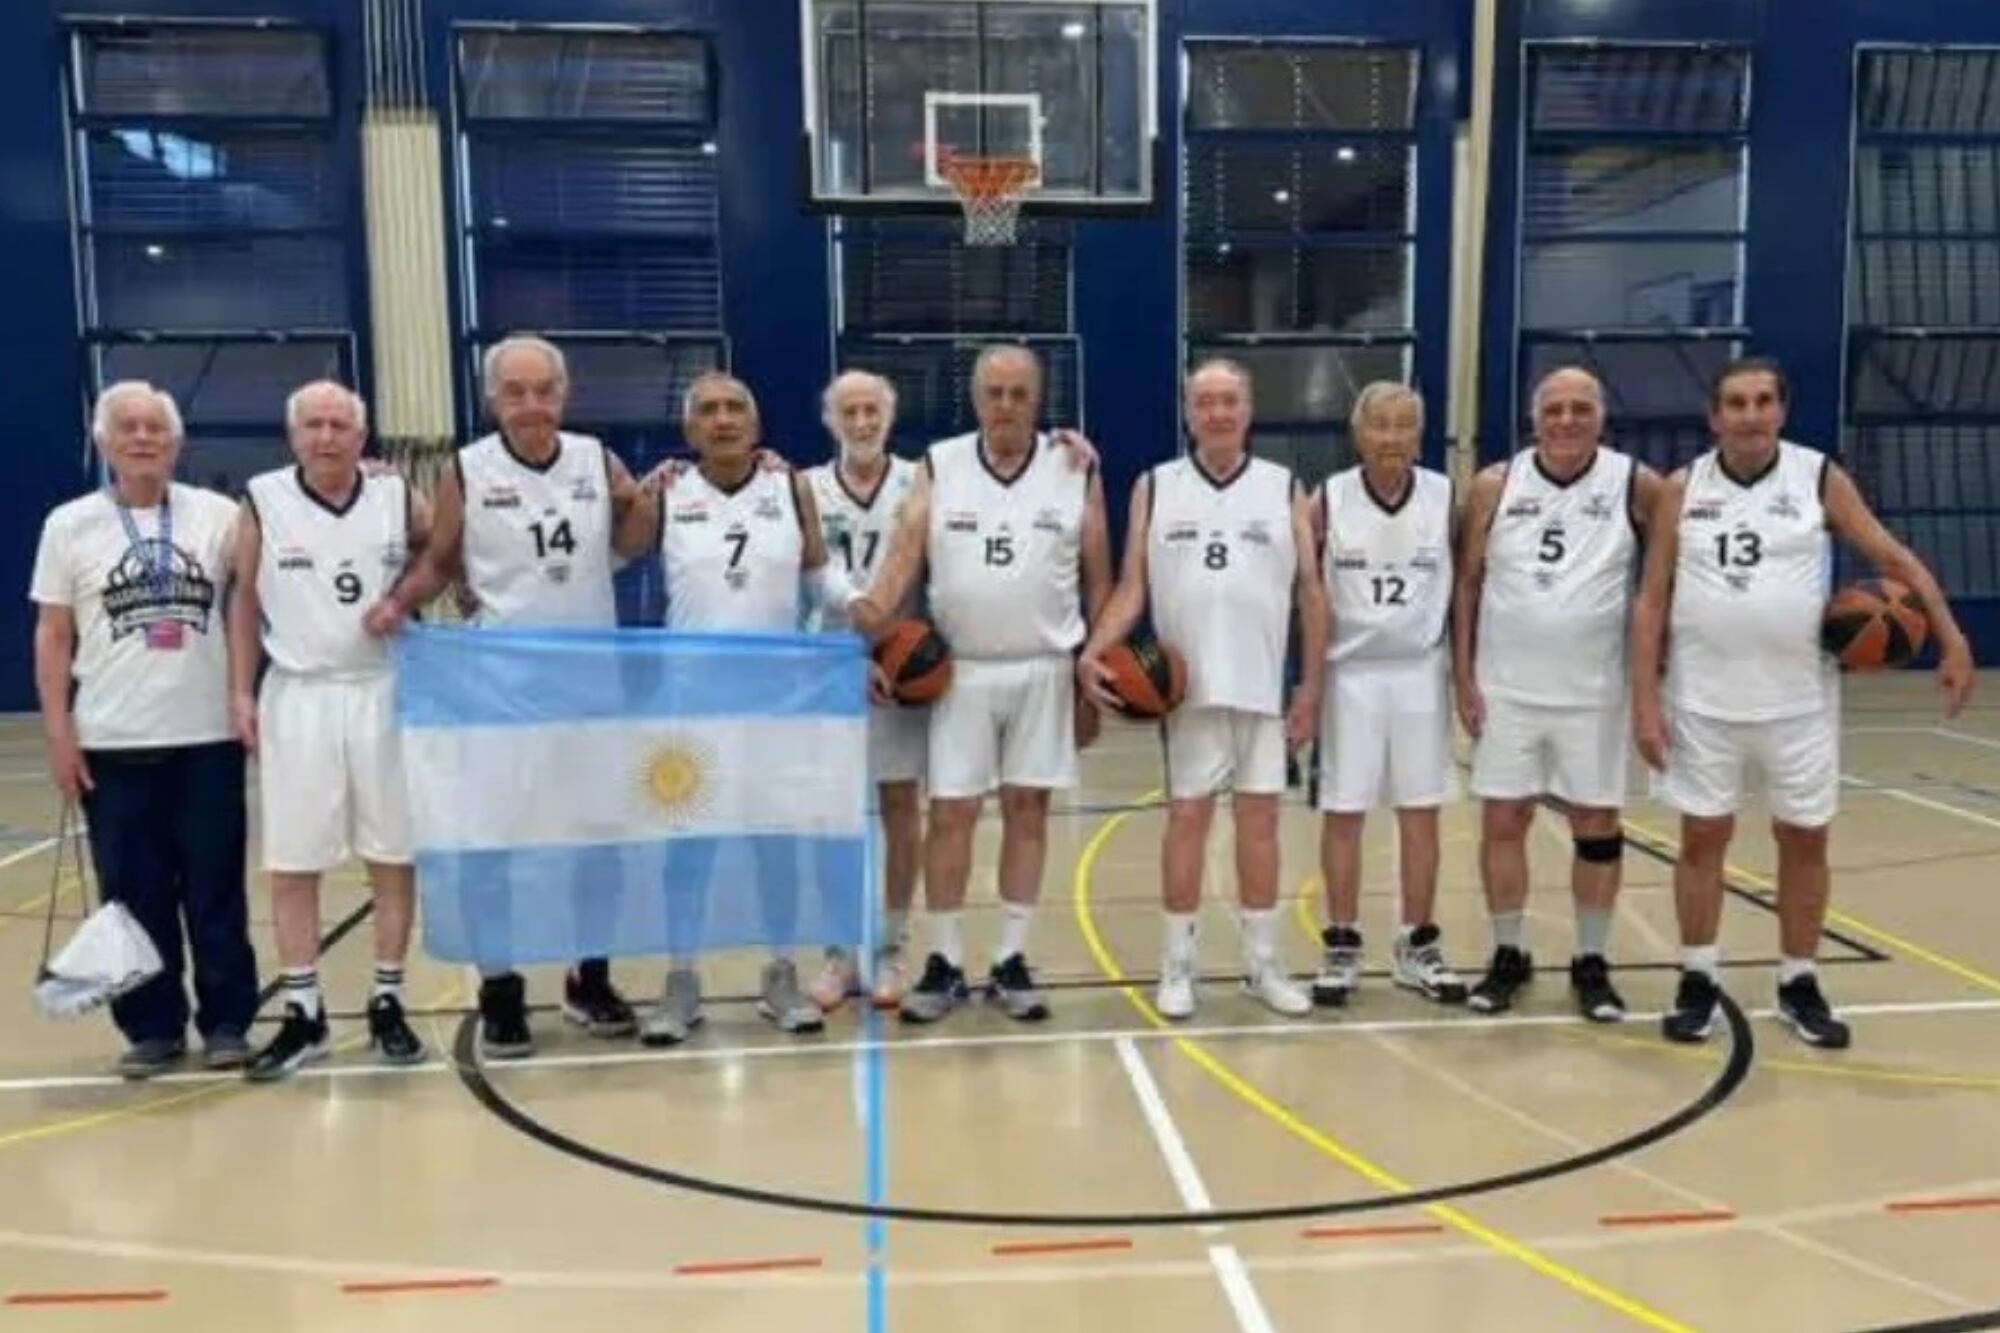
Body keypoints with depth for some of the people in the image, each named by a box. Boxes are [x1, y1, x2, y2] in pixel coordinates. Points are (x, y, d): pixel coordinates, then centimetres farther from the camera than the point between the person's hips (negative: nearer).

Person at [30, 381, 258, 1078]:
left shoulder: (219, 514, 3)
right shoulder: (69, 525, 5)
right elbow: (52, 636, 5)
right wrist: (58, 732, 0)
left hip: (208, 736, 0)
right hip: (113, 742, 1)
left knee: (216, 889, 6)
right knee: (134, 894, 7)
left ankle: (226, 1021, 17)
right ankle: (152, 1027, 19)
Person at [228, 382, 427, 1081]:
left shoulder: (398, 498, 0)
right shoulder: (263, 502, -1)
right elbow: (244, 598, 5)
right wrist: (241, 692, 0)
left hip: (383, 694, 1)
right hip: (297, 699, 0)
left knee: (393, 856, 5)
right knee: (292, 865, 4)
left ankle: (387, 1005, 18)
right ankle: (302, 1016, 15)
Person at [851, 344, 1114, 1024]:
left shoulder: (1077, 471, 0)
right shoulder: (938, 467, 1)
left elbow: (1098, 582, 4)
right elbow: (904, 555, -8)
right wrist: (872, 611, -29)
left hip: (1045, 671, 0)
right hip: (961, 670, 0)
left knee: (1027, 812, 6)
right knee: (949, 814, 2)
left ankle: (1011, 961, 17)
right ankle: (945, 963, 13)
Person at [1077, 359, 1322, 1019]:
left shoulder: (1285, 489, 5)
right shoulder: (1154, 488, 4)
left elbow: (1310, 591, 5)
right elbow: (1131, 587, 1)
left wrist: (1312, 685, 0)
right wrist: (1095, 650, -16)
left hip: (1264, 688, 1)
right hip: (1186, 689, -1)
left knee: (1260, 818, 7)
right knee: (1187, 817, 4)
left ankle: (1263, 963, 18)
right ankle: (1178, 965, 14)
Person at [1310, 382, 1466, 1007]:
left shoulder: (1445, 498, -2)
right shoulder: (1329, 500, -6)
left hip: (1419, 672, 2)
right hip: (1350, 672, -1)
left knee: (1420, 811, 8)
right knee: (1343, 811, 4)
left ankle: (1417, 946, 20)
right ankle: (1342, 947, 16)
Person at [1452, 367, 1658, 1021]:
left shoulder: (1636, 485, -5)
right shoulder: (1495, 486, -1)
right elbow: (1468, 583, 3)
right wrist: (1463, 676, -1)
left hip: (1594, 693, -1)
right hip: (1506, 688, 1)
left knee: (1598, 826, 6)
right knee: (1502, 820, 5)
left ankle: (1591, 963, 20)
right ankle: (1508, 955, 20)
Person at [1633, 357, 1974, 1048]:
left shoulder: (1821, 478, -2)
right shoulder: (1682, 489, -1)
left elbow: (1895, 558, 1)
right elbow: (1652, 600, 0)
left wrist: (1952, 641, -9)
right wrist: (1645, 699, -5)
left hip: (1799, 701, 0)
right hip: (1703, 700, 0)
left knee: (1804, 839, 9)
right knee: (1702, 836, 6)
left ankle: (1799, 984, 24)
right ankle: (1699, 980, 19)